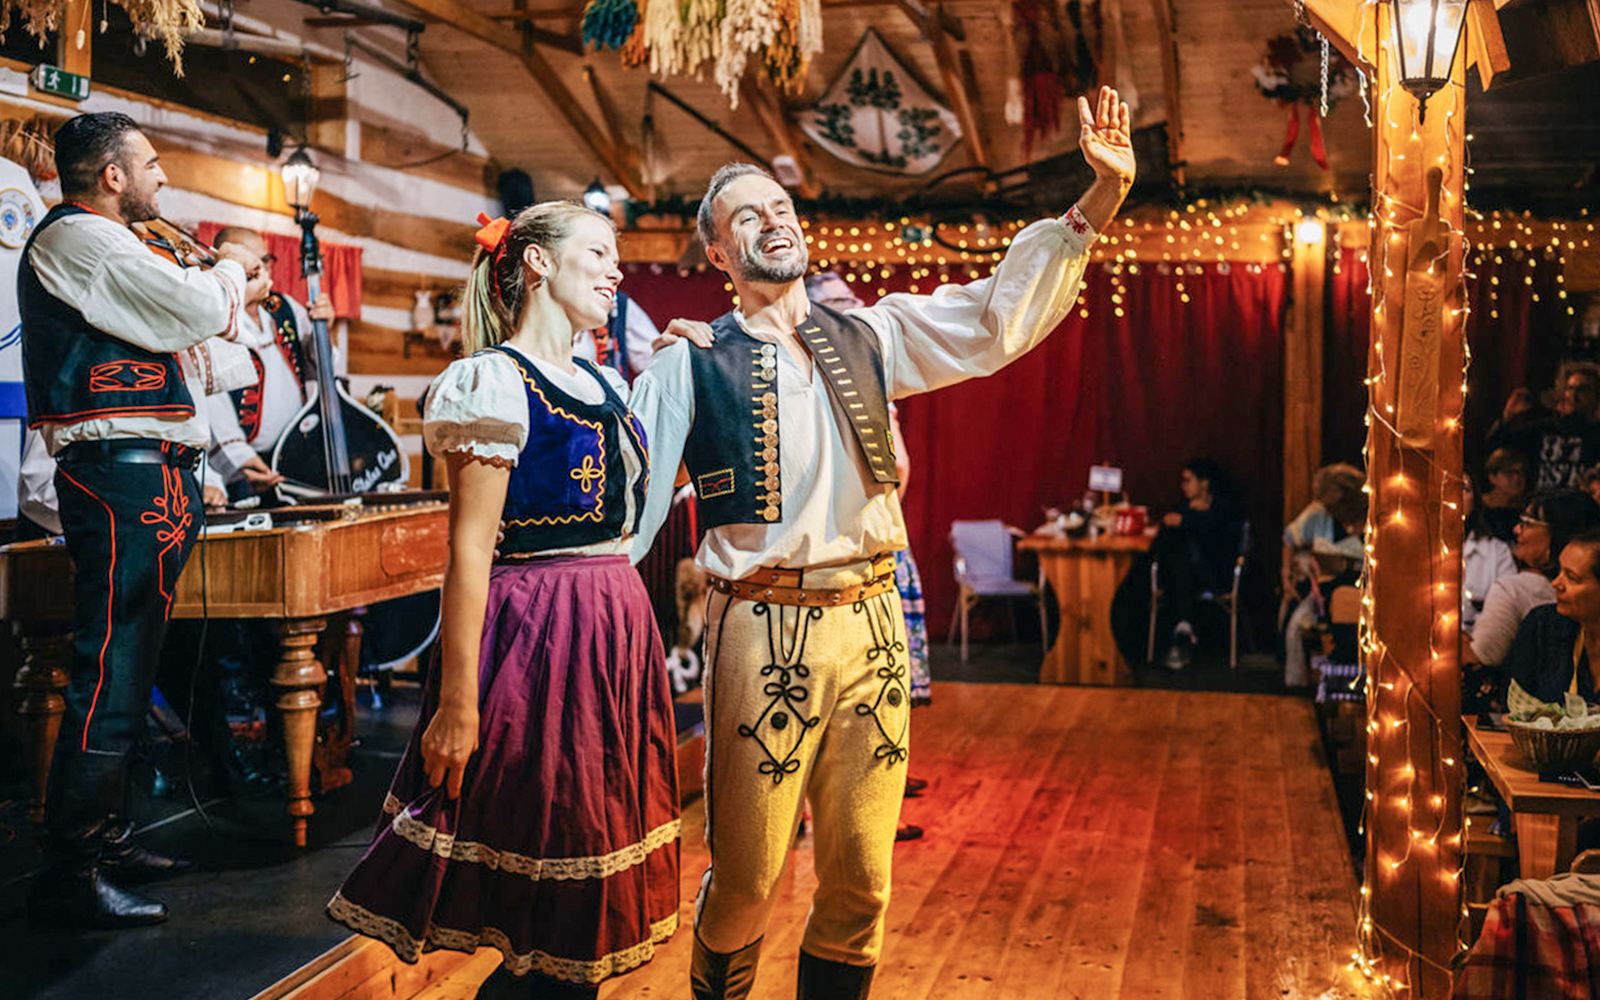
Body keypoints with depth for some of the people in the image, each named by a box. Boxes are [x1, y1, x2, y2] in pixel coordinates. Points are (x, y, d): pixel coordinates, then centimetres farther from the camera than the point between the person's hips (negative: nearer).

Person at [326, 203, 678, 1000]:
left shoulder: (607, 386, 16)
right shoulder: (495, 380, -8)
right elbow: (469, 552, -15)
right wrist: (457, 703, -18)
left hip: (618, 631, 8)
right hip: (537, 636, -8)